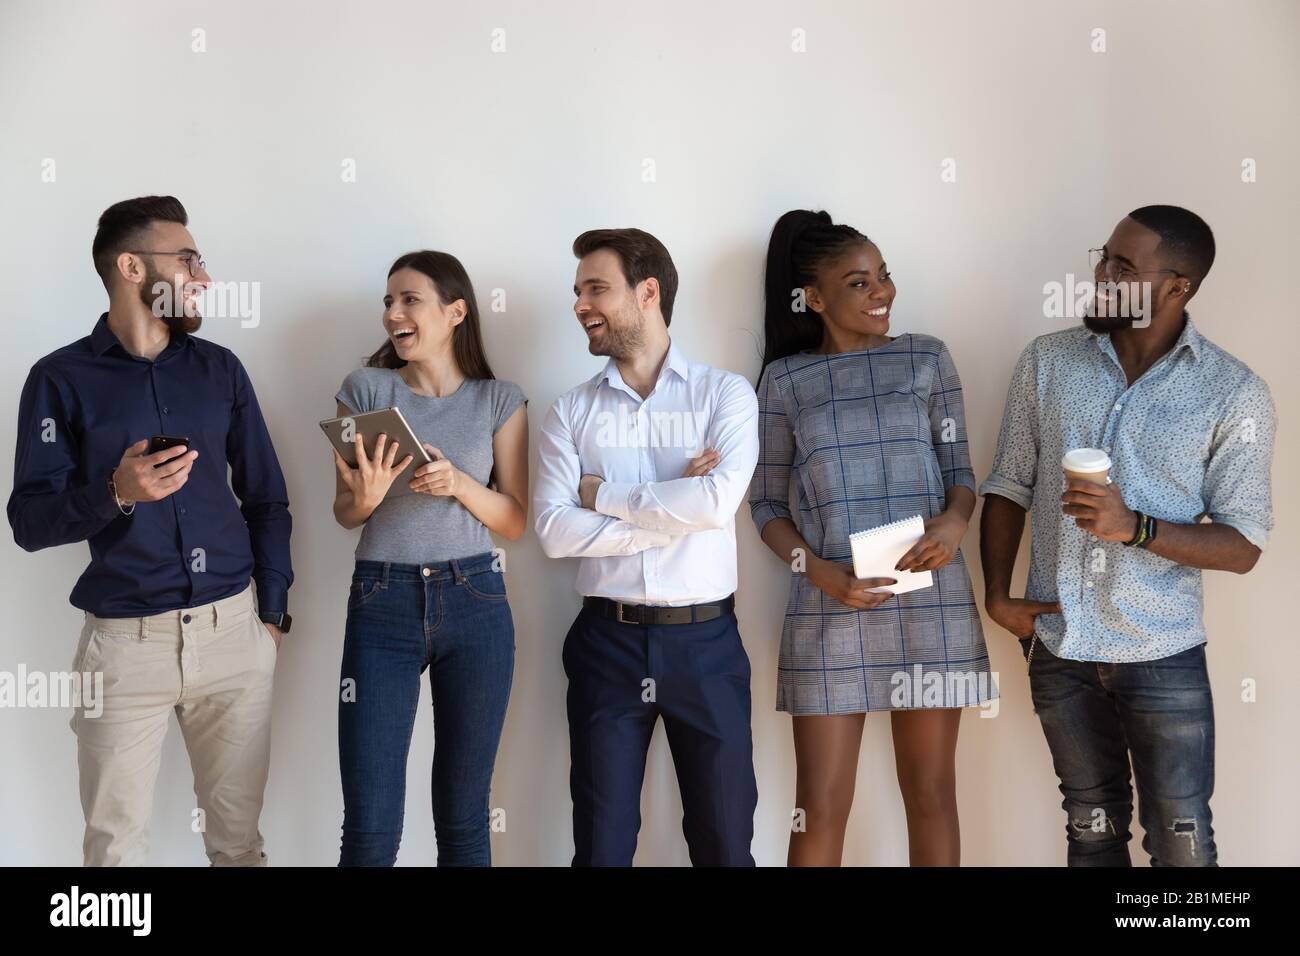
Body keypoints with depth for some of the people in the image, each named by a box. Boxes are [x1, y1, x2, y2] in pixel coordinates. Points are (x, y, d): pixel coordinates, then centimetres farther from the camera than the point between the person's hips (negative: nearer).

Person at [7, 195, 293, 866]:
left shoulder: (219, 369, 8)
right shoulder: (61, 379, -1)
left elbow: (266, 498, 13)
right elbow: (29, 522, -4)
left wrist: (272, 610, 7)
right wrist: (115, 494, -22)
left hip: (235, 630, 3)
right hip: (124, 639, -2)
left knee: (238, 836, 9)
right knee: (115, 845, 6)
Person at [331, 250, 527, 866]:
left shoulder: (500, 400, 4)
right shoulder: (366, 389, 5)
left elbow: (514, 521, 4)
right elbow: (343, 513, 8)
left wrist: (459, 484, -13)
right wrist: (365, 497, -14)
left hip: (474, 605, 0)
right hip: (381, 605, 0)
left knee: (465, 818, 9)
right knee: (369, 828, -2)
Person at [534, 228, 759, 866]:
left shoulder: (725, 395, 0)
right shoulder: (571, 412, 5)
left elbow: (719, 501, -17)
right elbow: (554, 531, -8)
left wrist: (602, 493, -9)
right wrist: (675, 509, -13)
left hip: (705, 641, -1)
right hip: (607, 642, 1)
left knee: (723, 841, 10)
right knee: (601, 843, 10)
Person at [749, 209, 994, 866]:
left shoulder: (926, 358, 5)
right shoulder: (786, 379, 3)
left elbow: (959, 467, 8)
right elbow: (767, 501, 5)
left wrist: (955, 521, -15)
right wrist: (819, 570, -12)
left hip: (931, 603, 1)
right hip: (829, 609, -1)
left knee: (931, 794, 9)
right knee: (821, 808, 3)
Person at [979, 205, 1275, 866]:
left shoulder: (1234, 394, -8)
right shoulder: (1046, 362, -1)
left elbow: (1243, 546, -9)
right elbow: (1008, 487, 6)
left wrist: (1134, 527, -24)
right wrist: (997, 596, -4)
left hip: (1163, 655, -2)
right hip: (1057, 646, 3)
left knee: (1181, 843, 6)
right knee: (1093, 828, 18)